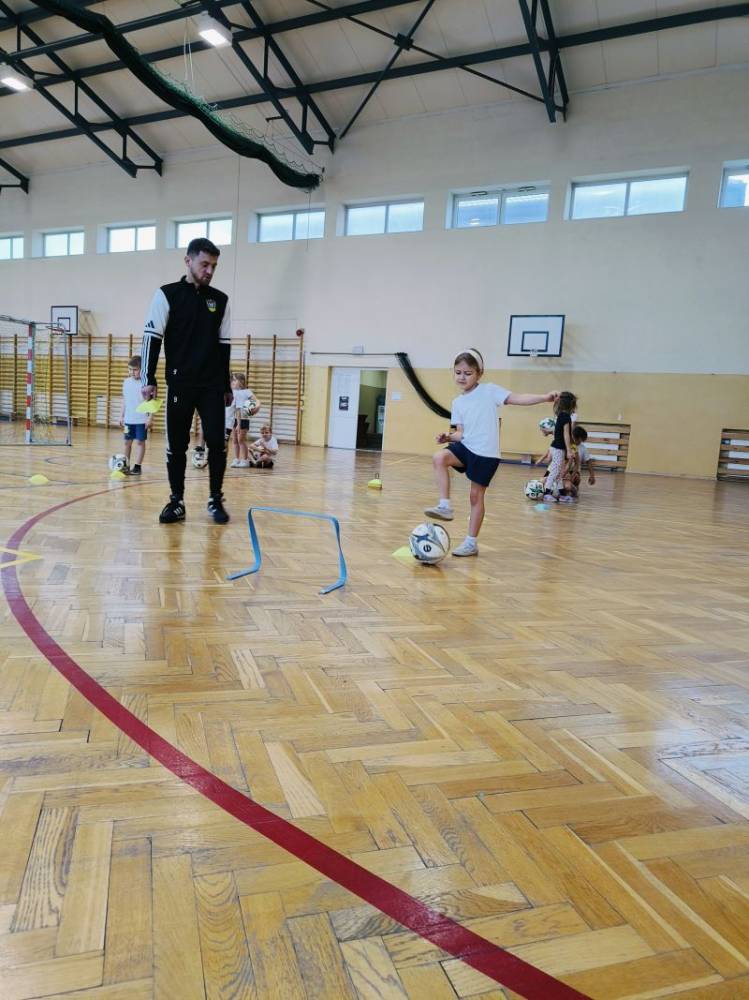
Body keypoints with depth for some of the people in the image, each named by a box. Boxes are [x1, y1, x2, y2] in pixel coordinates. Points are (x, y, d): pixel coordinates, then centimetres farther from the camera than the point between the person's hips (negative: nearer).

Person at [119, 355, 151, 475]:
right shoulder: (126, 382, 7)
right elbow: (124, 400, 14)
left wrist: (150, 417, -12)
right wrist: (121, 415, 12)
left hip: (142, 419, -5)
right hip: (128, 419, 5)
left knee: (140, 442, -1)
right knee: (127, 441, 9)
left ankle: (137, 466, 4)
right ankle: (126, 465, 17)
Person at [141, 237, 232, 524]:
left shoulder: (220, 300, 10)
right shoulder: (167, 294, 1)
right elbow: (152, 338, -2)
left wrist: (226, 386, 12)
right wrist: (149, 379, -10)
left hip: (212, 386, 2)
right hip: (179, 385, -2)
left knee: (217, 443, -4)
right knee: (176, 446, 2)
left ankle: (215, 500, 9)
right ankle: (177, 502, 13)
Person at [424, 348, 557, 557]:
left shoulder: (489, 390, -4)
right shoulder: (457, 403, 11)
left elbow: (517, 398, -11)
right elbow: (461, 432, 11)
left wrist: (544, 397, -24)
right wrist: (449, 437, -9)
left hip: (486, 453, -4)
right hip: (466, 446, 4)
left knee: (476, 495, 1)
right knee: (439, 457, -25)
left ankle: (471, 542, 13)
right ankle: (445, 506, -20)